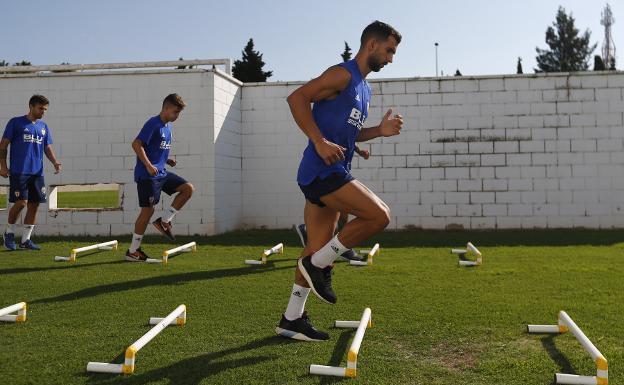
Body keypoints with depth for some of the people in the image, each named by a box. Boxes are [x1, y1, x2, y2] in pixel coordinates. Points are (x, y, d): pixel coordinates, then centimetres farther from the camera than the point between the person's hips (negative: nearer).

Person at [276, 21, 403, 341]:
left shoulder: (363, 87, 22)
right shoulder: (343, 74, -7)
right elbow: (297, 98, -16)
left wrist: (380, 131, 12)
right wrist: (320, 142, -22)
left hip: (330, 175, 10)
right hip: (321, 171, -10)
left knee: (317, 249, 10)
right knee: (379, 215, -16)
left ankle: (292, 320, 18)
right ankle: (319, 265, -2)